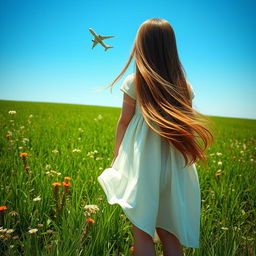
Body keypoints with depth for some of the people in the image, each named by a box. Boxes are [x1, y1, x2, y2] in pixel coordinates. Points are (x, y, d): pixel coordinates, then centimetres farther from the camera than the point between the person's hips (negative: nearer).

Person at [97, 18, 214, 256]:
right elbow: (187, 126, 7)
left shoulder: (134, 81, -7)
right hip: (173, 164, 4)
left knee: (142, 231, 6)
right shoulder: (183, 86, 3)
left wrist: (116, 156, 9)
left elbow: (124, 122, -2)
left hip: (142, 163, -3)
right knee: (168, 231, 14)